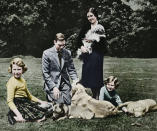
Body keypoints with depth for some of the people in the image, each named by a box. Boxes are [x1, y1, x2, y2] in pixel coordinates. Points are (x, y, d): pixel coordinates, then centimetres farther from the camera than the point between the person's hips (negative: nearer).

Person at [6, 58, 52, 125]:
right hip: (18, 105, -9)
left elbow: (29, 95, 25)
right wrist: (18, 114, -28)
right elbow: (10, 101, -19)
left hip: (26, 103, 9)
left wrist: (40, 101, 15)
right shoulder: (11, 82, -11)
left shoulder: (23, 80, 16)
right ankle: (16, 118, -13)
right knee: (41, 117, -20)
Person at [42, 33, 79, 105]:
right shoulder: (47, 53, -5)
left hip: (64, 83, 4)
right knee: (60, 103, -18)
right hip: (52, 83, -4)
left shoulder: (67, 53, 5)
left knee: (69, 102, -11)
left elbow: (71, 69, 9)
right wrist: (54, 87, -15)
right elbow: (45, 73, -7)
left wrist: (75, 79, -11)